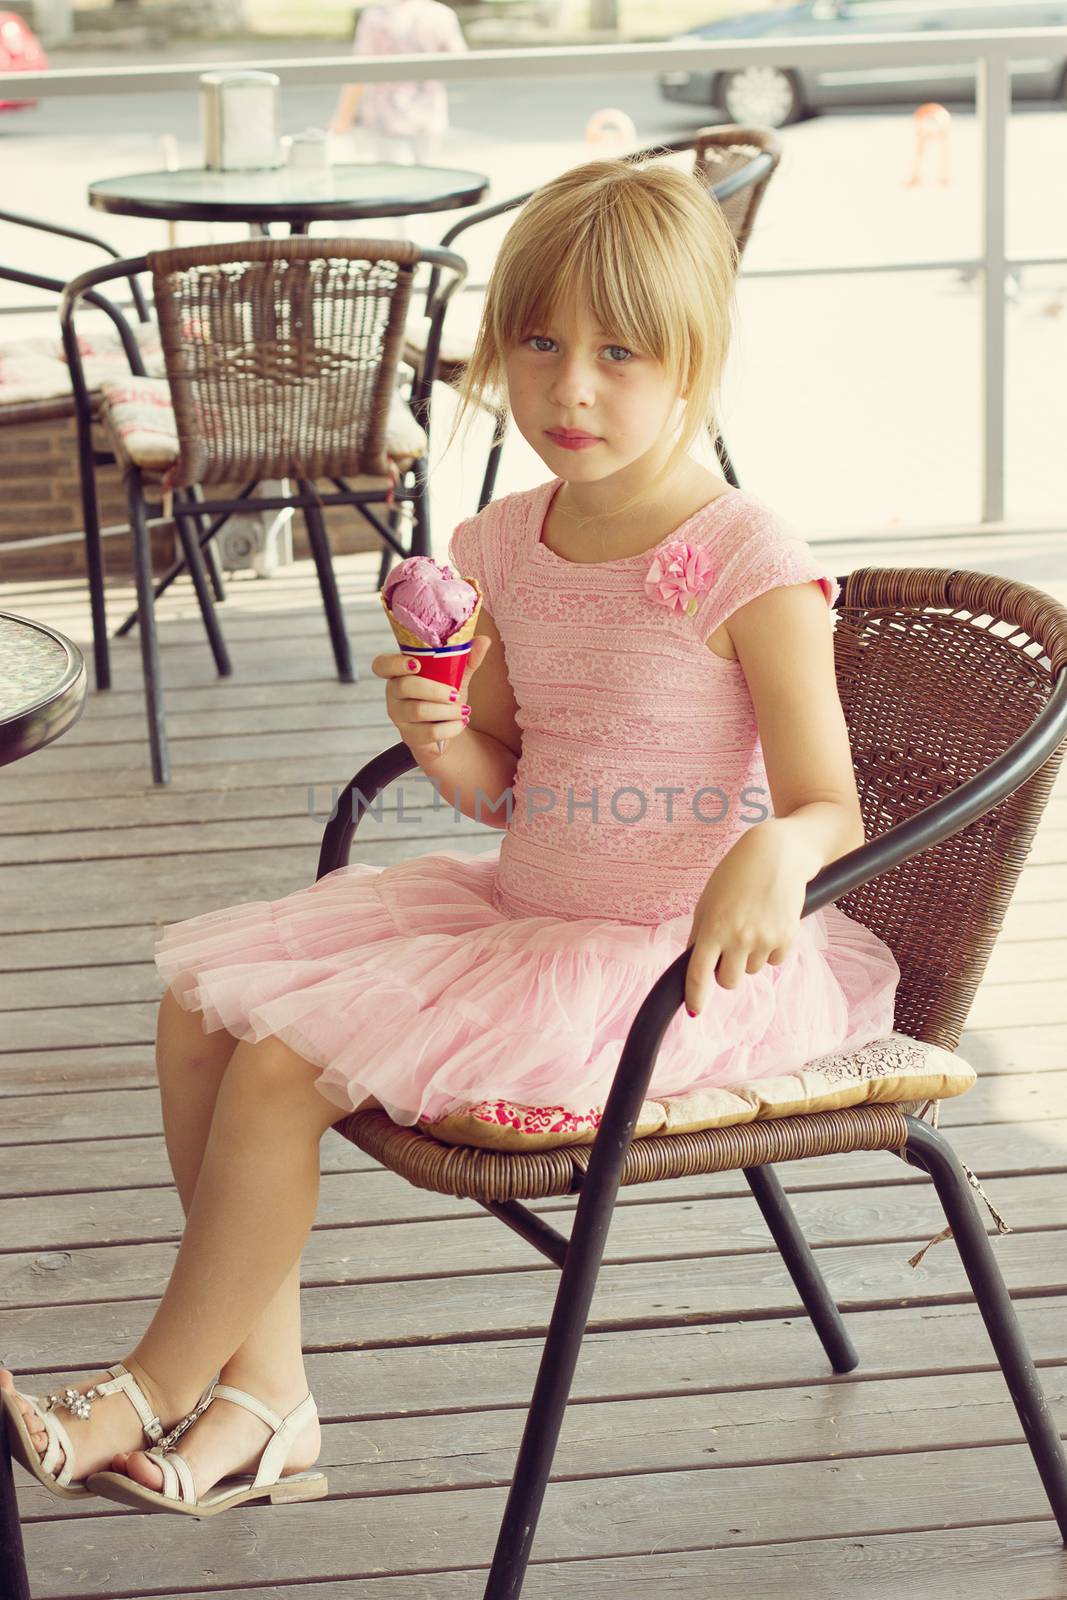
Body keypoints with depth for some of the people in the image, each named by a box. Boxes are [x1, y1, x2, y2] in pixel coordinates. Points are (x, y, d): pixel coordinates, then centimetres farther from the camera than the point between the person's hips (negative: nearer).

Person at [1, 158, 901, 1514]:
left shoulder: (748, 565, -17)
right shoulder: (502, 550, 4)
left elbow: (831, 807, -20)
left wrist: (773, 855, -44)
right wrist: (445, 743, -10)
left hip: (671, 962, -8)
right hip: (519, 912, 8)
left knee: (284, 1062, -17)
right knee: (200, 1006, 2)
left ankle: (157, 1388, 6)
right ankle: (261, 1392, 6)